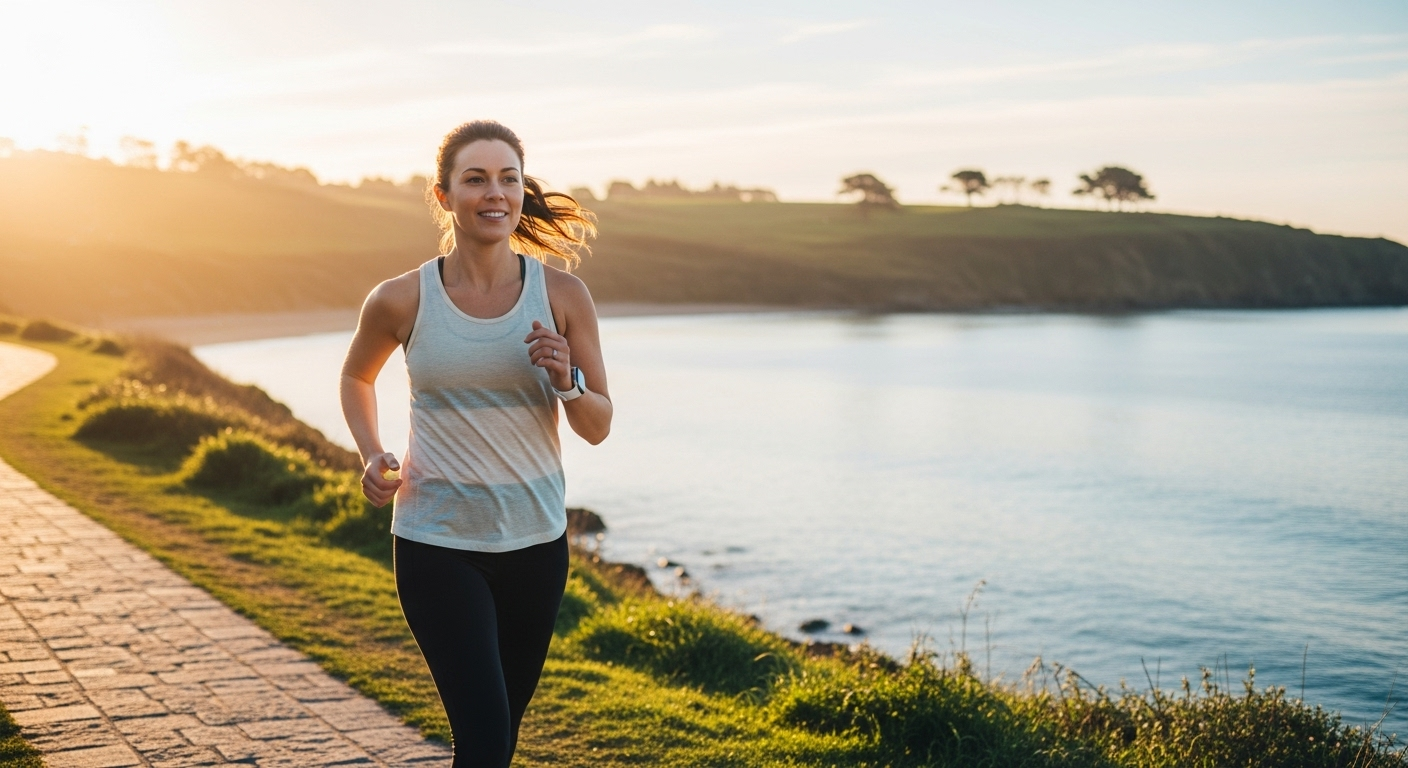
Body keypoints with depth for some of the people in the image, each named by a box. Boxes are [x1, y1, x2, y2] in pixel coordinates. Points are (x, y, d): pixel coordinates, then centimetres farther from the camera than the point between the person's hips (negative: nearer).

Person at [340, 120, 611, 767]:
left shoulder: (562, 294, -6)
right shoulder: (401, 301, -8)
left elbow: (597, 427, 0)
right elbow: (356, 377, 14)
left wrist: (566, 381, -20)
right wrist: (371, 456, -2)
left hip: (534, 543, 3)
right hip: (437, 544, -2)